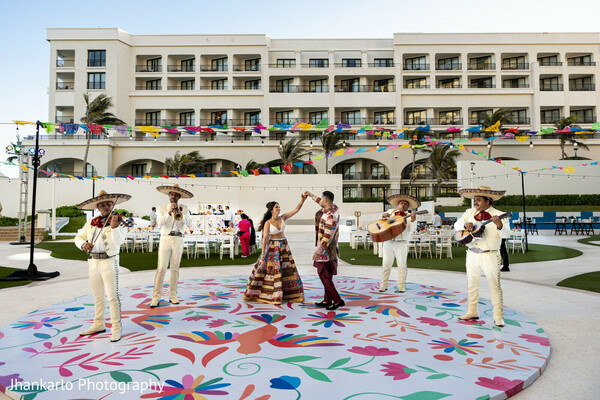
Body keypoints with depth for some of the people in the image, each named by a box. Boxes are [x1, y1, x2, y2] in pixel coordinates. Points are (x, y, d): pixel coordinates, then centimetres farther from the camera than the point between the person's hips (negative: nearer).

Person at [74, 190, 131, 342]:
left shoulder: (118, 221, -7)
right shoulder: (91, 223, 7)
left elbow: (118, 242, -20)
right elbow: (78, 237, 12)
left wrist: (114, 227, -37)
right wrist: (83, 244, -10)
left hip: (109, 262, -5)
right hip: (93, 262, 5)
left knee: (112, 296, -4)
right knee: (97, 295, 17)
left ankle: (116, 327, 4)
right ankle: (99, 324, 30)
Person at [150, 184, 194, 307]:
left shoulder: (184, 208, 10)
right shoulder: (162, 208, 8)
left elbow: (189, 224, -2)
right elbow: (159, 223, -7)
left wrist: (180, 213, -15)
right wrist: (169, 212, -15)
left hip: (178, 240, 1)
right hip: (165, 239, -1)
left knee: (175, 269, 5)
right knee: (161, 268, -6)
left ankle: (173, 295, 13)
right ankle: (156, 296, -2)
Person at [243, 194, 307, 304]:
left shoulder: (283, 217, 1)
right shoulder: (267, 223, -10)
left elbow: (296, 210, -2)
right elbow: (265, 238, -13)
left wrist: (303, 200, -14)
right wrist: (263, 253, -16)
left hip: (284, 247, 4)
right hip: (272, 247, -4)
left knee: (287, 270, 4)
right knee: (267, 269, -1)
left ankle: (290, 294, 15)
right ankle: (255, 293, 14)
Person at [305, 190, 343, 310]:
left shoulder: (330, 216, -25)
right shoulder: (334, 208, 3)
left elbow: (328, 236, -27)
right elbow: (324, 204, 26)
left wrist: (318, 251, -24)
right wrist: (312, 195, 32)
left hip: (325, 250, -10)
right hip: (330, 250, 10)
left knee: (324, 275, -3)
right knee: (326, 275, 14)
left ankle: (338, 300, 0)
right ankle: (327, 300, 21)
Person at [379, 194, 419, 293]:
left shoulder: (409, 216, 8)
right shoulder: (390, 212, 15)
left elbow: (412, 230, -3)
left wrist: (413, 220, -21)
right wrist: (384, 216, 0)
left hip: (401, 243, -2)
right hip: (388, 242, 2)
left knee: (401, 265, -1)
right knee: (386, 264, 4)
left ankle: (401, 287, 8)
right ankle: (383, 286, 14)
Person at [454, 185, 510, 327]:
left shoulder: (499, 215, -6)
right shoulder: (470, 212, 8)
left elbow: (506, 234, -15)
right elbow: (456, 225, 7)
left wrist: (499, 225, -36)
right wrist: (465, 224, -15)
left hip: (490, 256, -5)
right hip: (472, 254, 5)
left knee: (494, 285, -1)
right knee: (471, 284, 12)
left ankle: (498, 316, 11)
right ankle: (472, 312, 26)